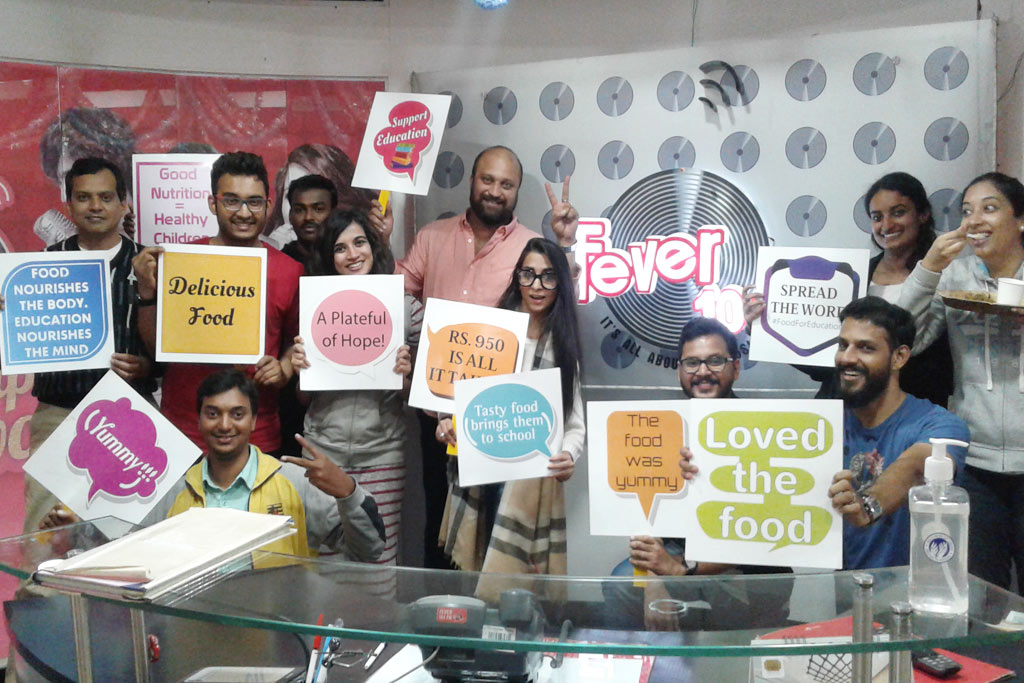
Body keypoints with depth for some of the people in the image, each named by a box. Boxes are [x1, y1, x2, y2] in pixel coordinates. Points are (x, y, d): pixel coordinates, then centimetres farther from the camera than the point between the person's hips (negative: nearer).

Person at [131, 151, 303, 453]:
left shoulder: (290, 271, 0)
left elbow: (297, 342, 13)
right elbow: (153, 343, 5)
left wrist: (284, 370, -7)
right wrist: (147, 292, -9)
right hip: (182, 426, 0)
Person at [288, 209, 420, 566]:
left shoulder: (406, 308, 1)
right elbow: (304, 396, 13)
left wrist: (407, 373, -12)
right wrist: (297, 364, -6)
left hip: (382, 453, -1)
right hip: (322, 450, 1)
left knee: (379, 562, 3)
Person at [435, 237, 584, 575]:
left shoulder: (563, 347, 4)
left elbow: (575, 424, 1)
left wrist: (569, 455, -20)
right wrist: (448, 421, -13)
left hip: (532, 479, 0)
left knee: (514, 569, 1)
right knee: (470, 571, 7)